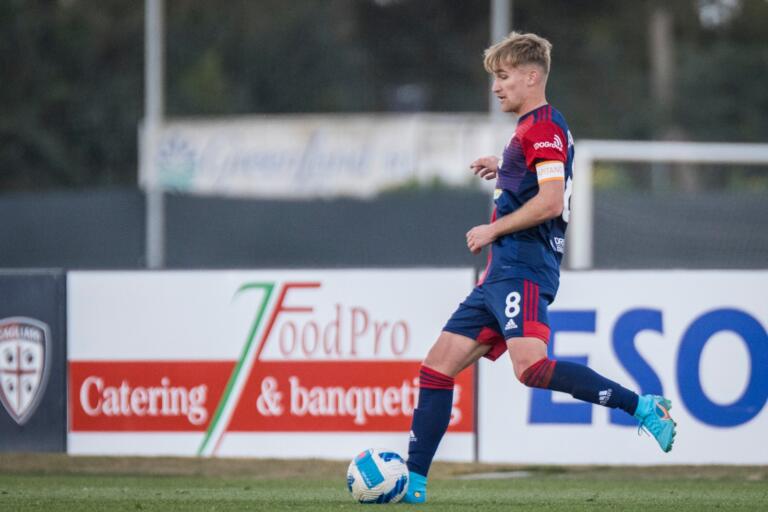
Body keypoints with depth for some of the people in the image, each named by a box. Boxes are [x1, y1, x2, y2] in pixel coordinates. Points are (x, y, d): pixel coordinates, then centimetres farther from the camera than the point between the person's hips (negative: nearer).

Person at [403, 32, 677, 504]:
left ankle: (643, 407, -23)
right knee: (438, 366, 6)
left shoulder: (543, 126, -9)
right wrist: (503, 171, 30)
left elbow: (551, 201, -20)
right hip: (503, 273, 10)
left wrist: (492, 231, -12)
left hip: (523, 269, -10)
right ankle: (413, 481, 5)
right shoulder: (532, 129, 22)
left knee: (531, 366, -28)